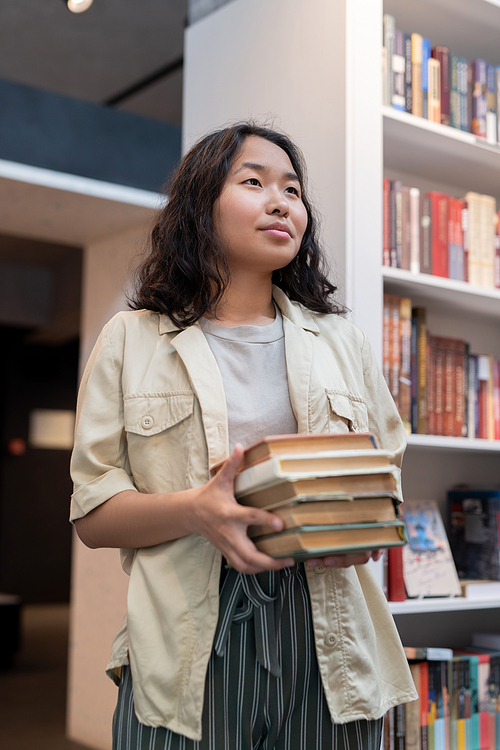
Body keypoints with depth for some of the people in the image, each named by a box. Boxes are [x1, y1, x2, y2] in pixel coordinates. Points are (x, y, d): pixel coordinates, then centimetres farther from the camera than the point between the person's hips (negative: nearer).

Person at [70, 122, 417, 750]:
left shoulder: (341, 341, 13)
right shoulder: (131, 341, 5)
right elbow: (92, 515, 0)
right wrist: (194, 509, -19)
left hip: (326, 638, 3)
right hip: (191, 648, -2)